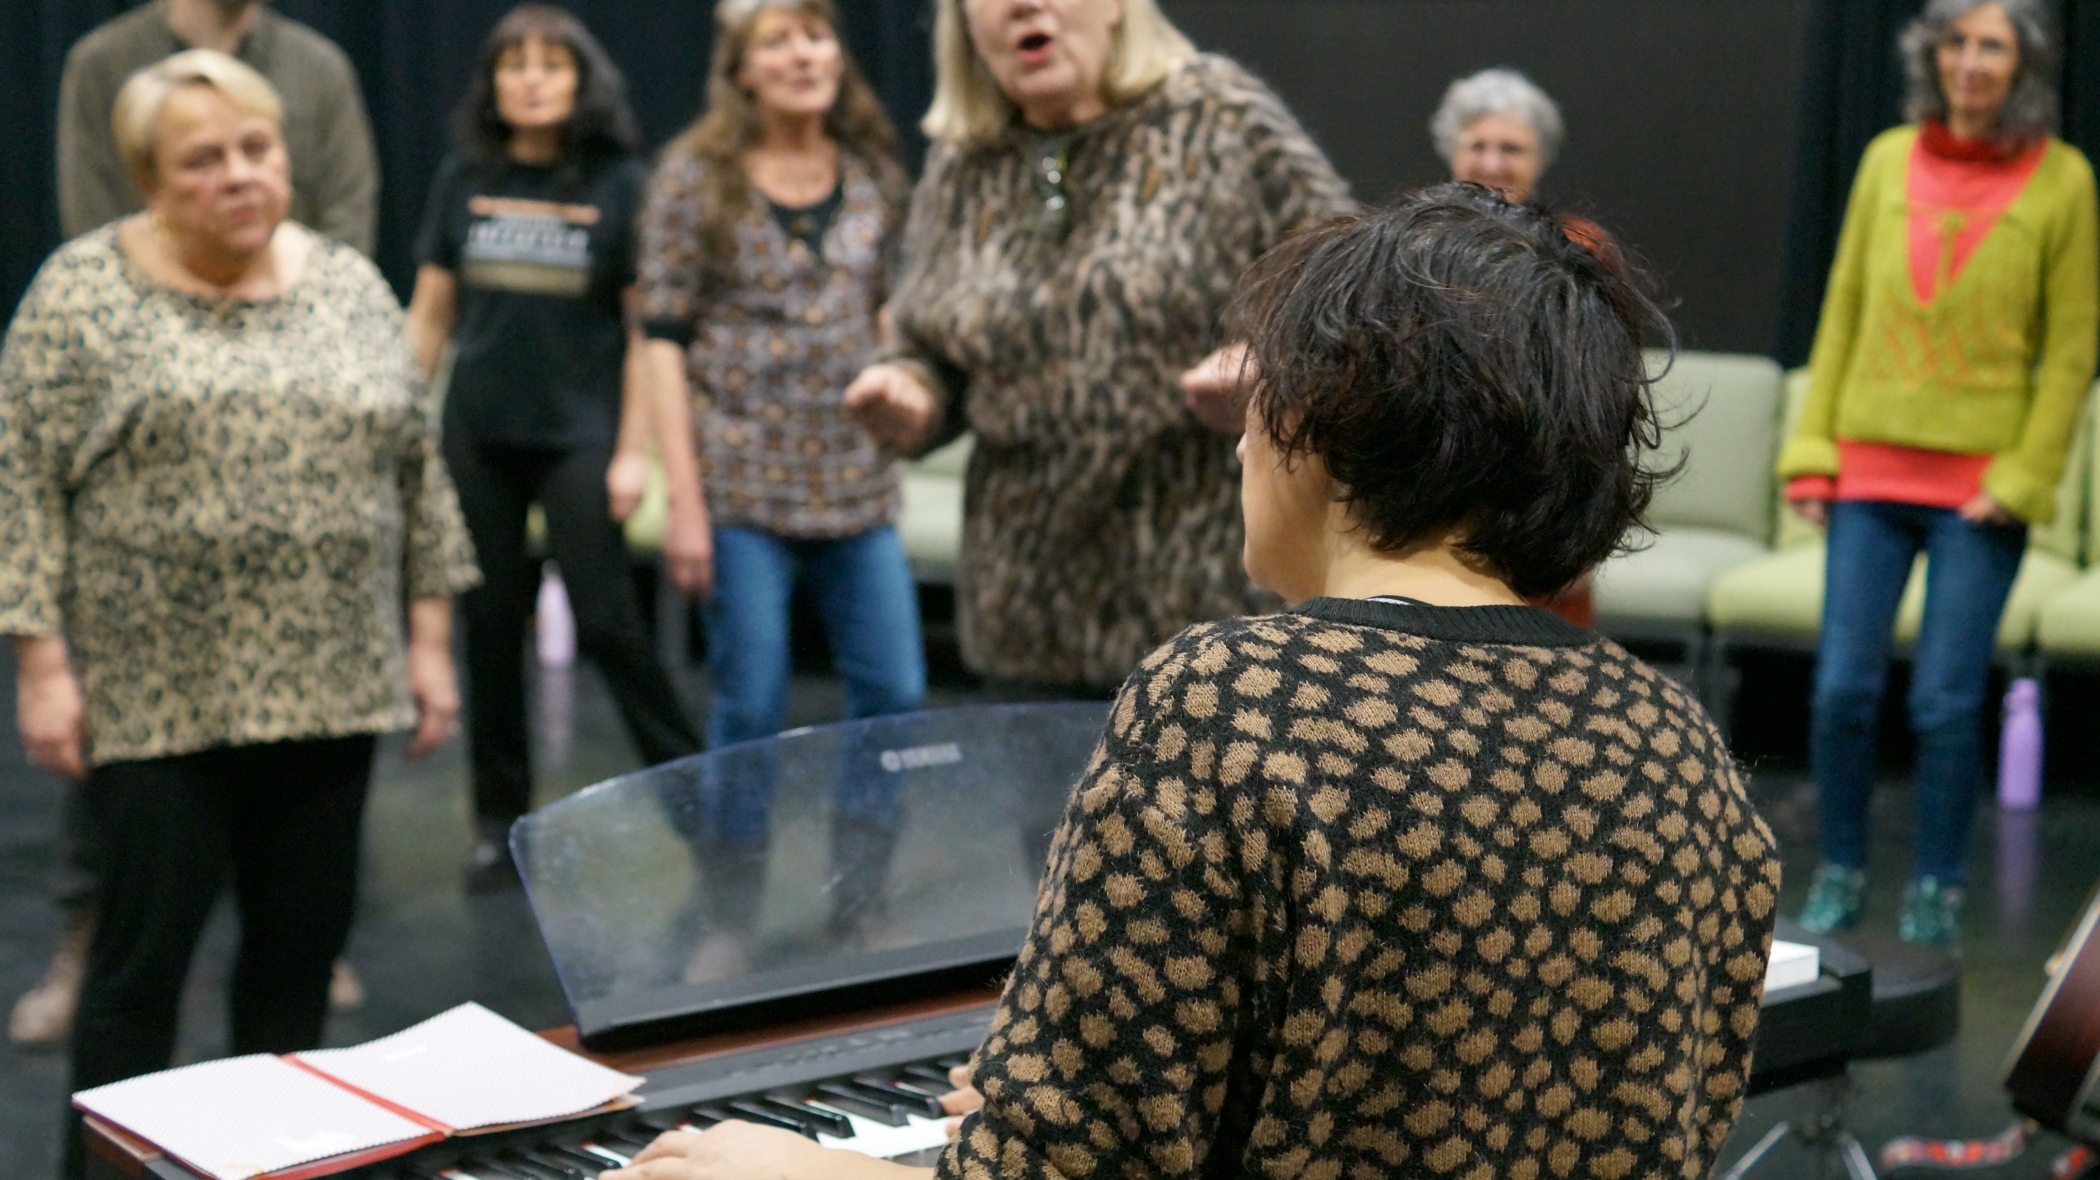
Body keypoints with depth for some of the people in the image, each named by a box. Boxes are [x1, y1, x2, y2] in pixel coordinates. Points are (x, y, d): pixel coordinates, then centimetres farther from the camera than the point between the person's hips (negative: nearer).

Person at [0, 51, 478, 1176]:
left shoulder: (350, 286, 7)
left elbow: (415, 467, 10)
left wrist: (429, 637, 6)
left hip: (328, 689, 4)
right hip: (159, 695, -4)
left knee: (301, 944, 10)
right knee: (142, 952, 1)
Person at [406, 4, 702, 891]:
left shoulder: (618, 184, -2)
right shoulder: (464, 180, 6)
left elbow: (644, 329, -2)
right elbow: (428, 316, 11)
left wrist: (634, 450, -7)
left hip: (578, 434, -3)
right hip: (479, 435, 3)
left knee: (606, 623, -6)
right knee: (490, 625, 7)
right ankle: (500, 820, 18)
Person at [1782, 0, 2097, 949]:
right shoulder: (1890, 159, 6)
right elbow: (1843, 312, 9)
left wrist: (2023, 477, -7)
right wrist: (1812, 448, 4)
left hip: (1981, 484, -2)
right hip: (1872, 468, 2)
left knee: (1947, 703, 0)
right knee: (1842, 689, 1)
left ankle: (1935, 894, 15)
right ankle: (1840, 875, 18)